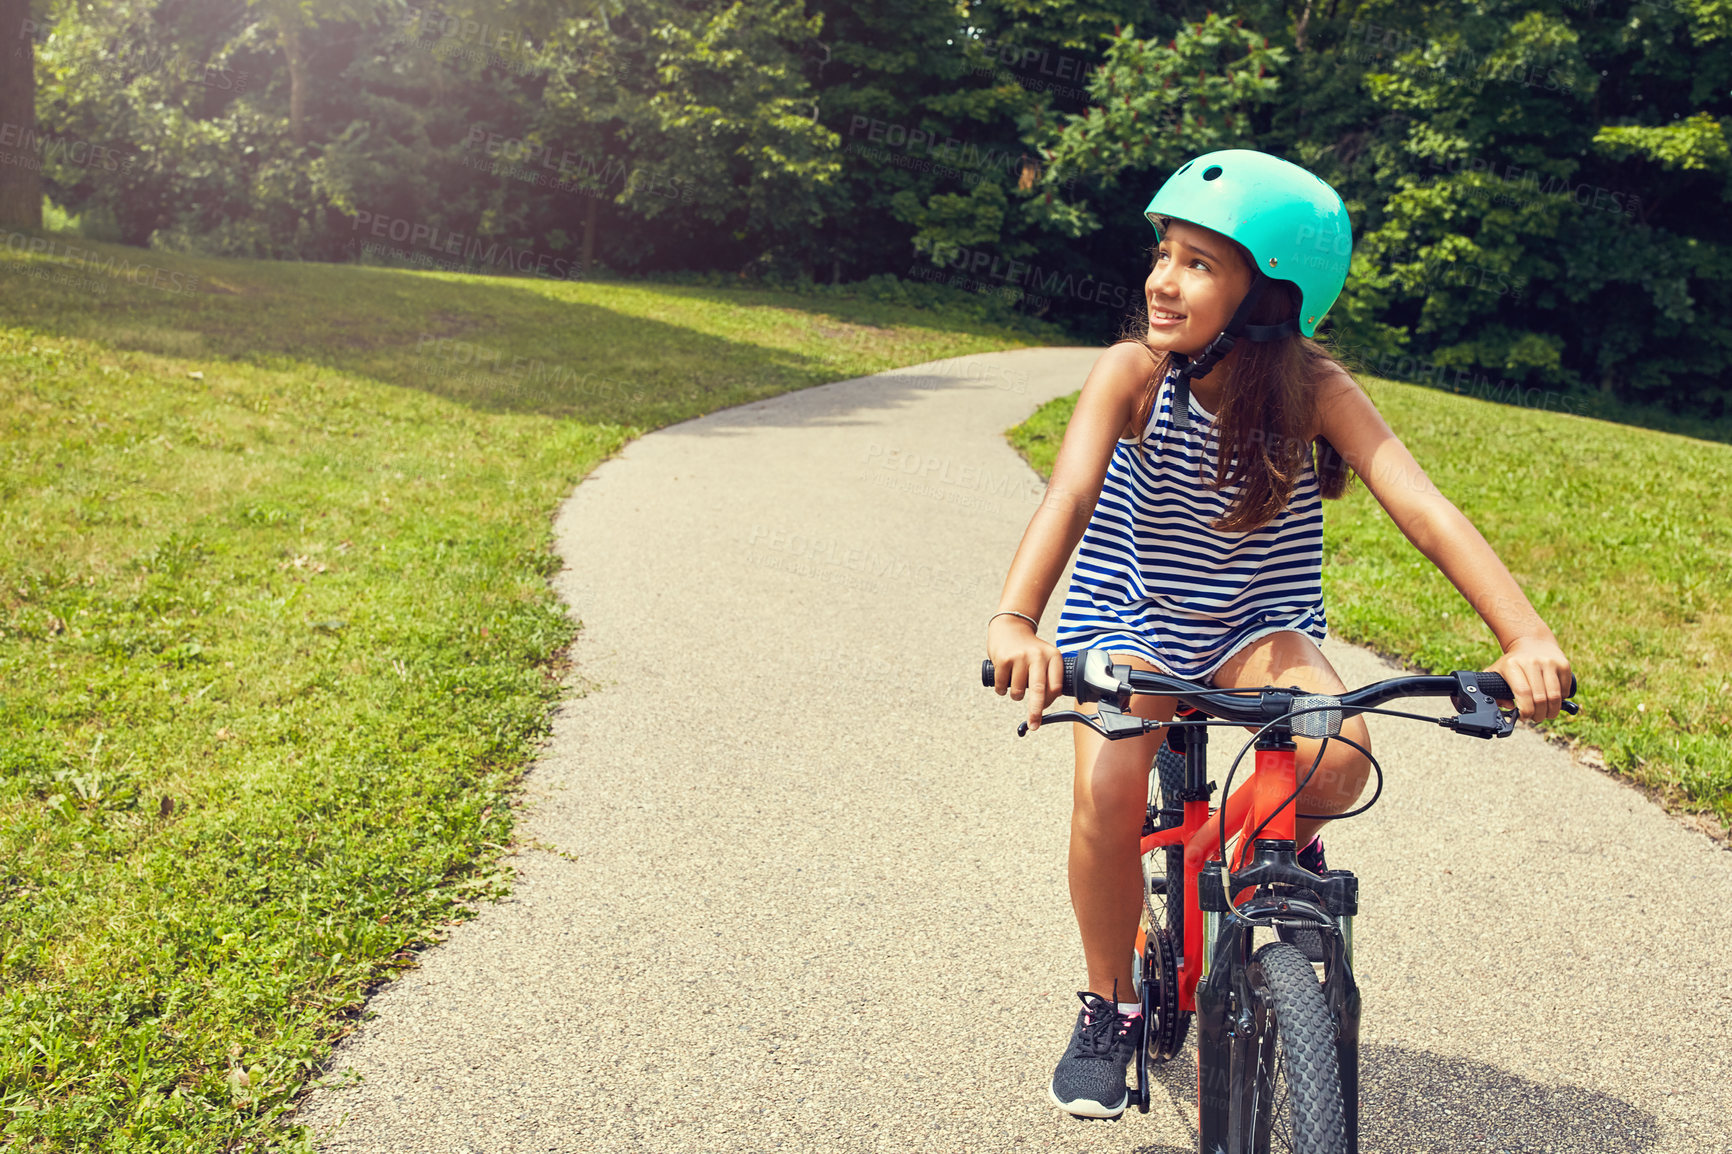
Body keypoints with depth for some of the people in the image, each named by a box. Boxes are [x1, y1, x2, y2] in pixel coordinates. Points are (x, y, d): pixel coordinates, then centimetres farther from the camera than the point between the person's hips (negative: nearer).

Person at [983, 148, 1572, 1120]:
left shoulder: (1311, 386, -16)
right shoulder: (1133, 373, -18)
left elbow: (1422, 506, -24)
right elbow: (1069, 497, -31)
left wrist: (1527, 636, -38)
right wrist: (1015, 621, -49)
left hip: (1258, 623, 1)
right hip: (1132, 615, 0)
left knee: (1338, 758, -28)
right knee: (1108, 789, -25)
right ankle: (1110, 1006, 1)